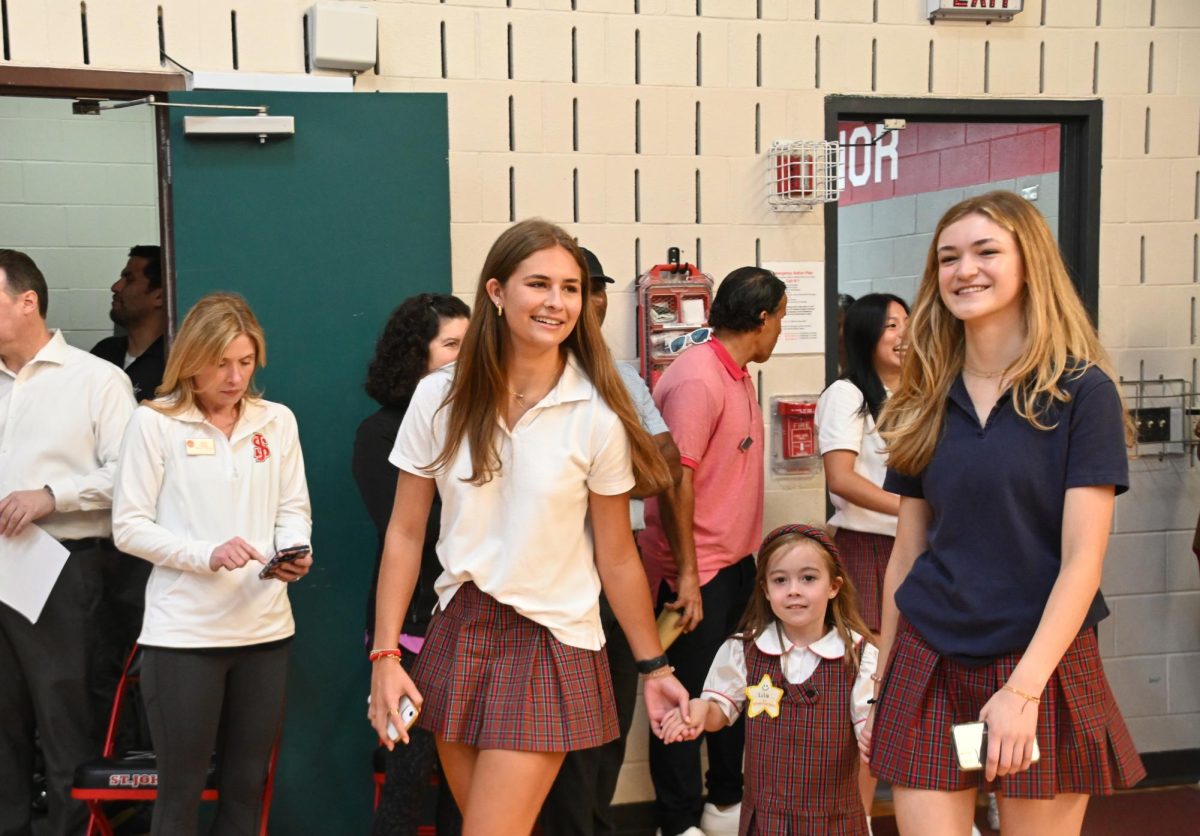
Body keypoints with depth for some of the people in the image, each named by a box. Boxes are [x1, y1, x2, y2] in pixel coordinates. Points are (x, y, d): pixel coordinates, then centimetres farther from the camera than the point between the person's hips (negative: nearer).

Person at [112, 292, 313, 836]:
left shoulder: (277, 421, 7)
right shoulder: (153, 423, -4)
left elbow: (293, 509, 10)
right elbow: (129, 527, -6)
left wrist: (293, 551, -12)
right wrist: (207, 554, -19)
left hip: (265, 626, 4)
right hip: (183, 630, -3)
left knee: (247, 783, 12)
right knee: (181, 787, 4)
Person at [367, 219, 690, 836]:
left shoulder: (597, 416, -12)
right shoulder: (440, 398, -4)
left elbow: (616, 557, -4)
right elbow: (405, 534, 0)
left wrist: (653, 668, 1)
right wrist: (385, 656, -4)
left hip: (551, 644, -3)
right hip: (458, 633, 3)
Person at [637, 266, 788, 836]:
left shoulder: (738, 375, 11)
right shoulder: (697, 379, -20)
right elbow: (674, 479, -23)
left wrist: (745, 553, 17)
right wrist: (687, 575, -22)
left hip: (737, 564, 9)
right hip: (695, 573, -9)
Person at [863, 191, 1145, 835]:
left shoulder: (1082, 392, -6)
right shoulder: (926, 404, 6)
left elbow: (1082, 560, -11)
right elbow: (907, 553, 10)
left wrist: (1023, 689, -19)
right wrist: (881, 688, 11)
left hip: (1044, 666, -3)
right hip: (929, 664, 3)